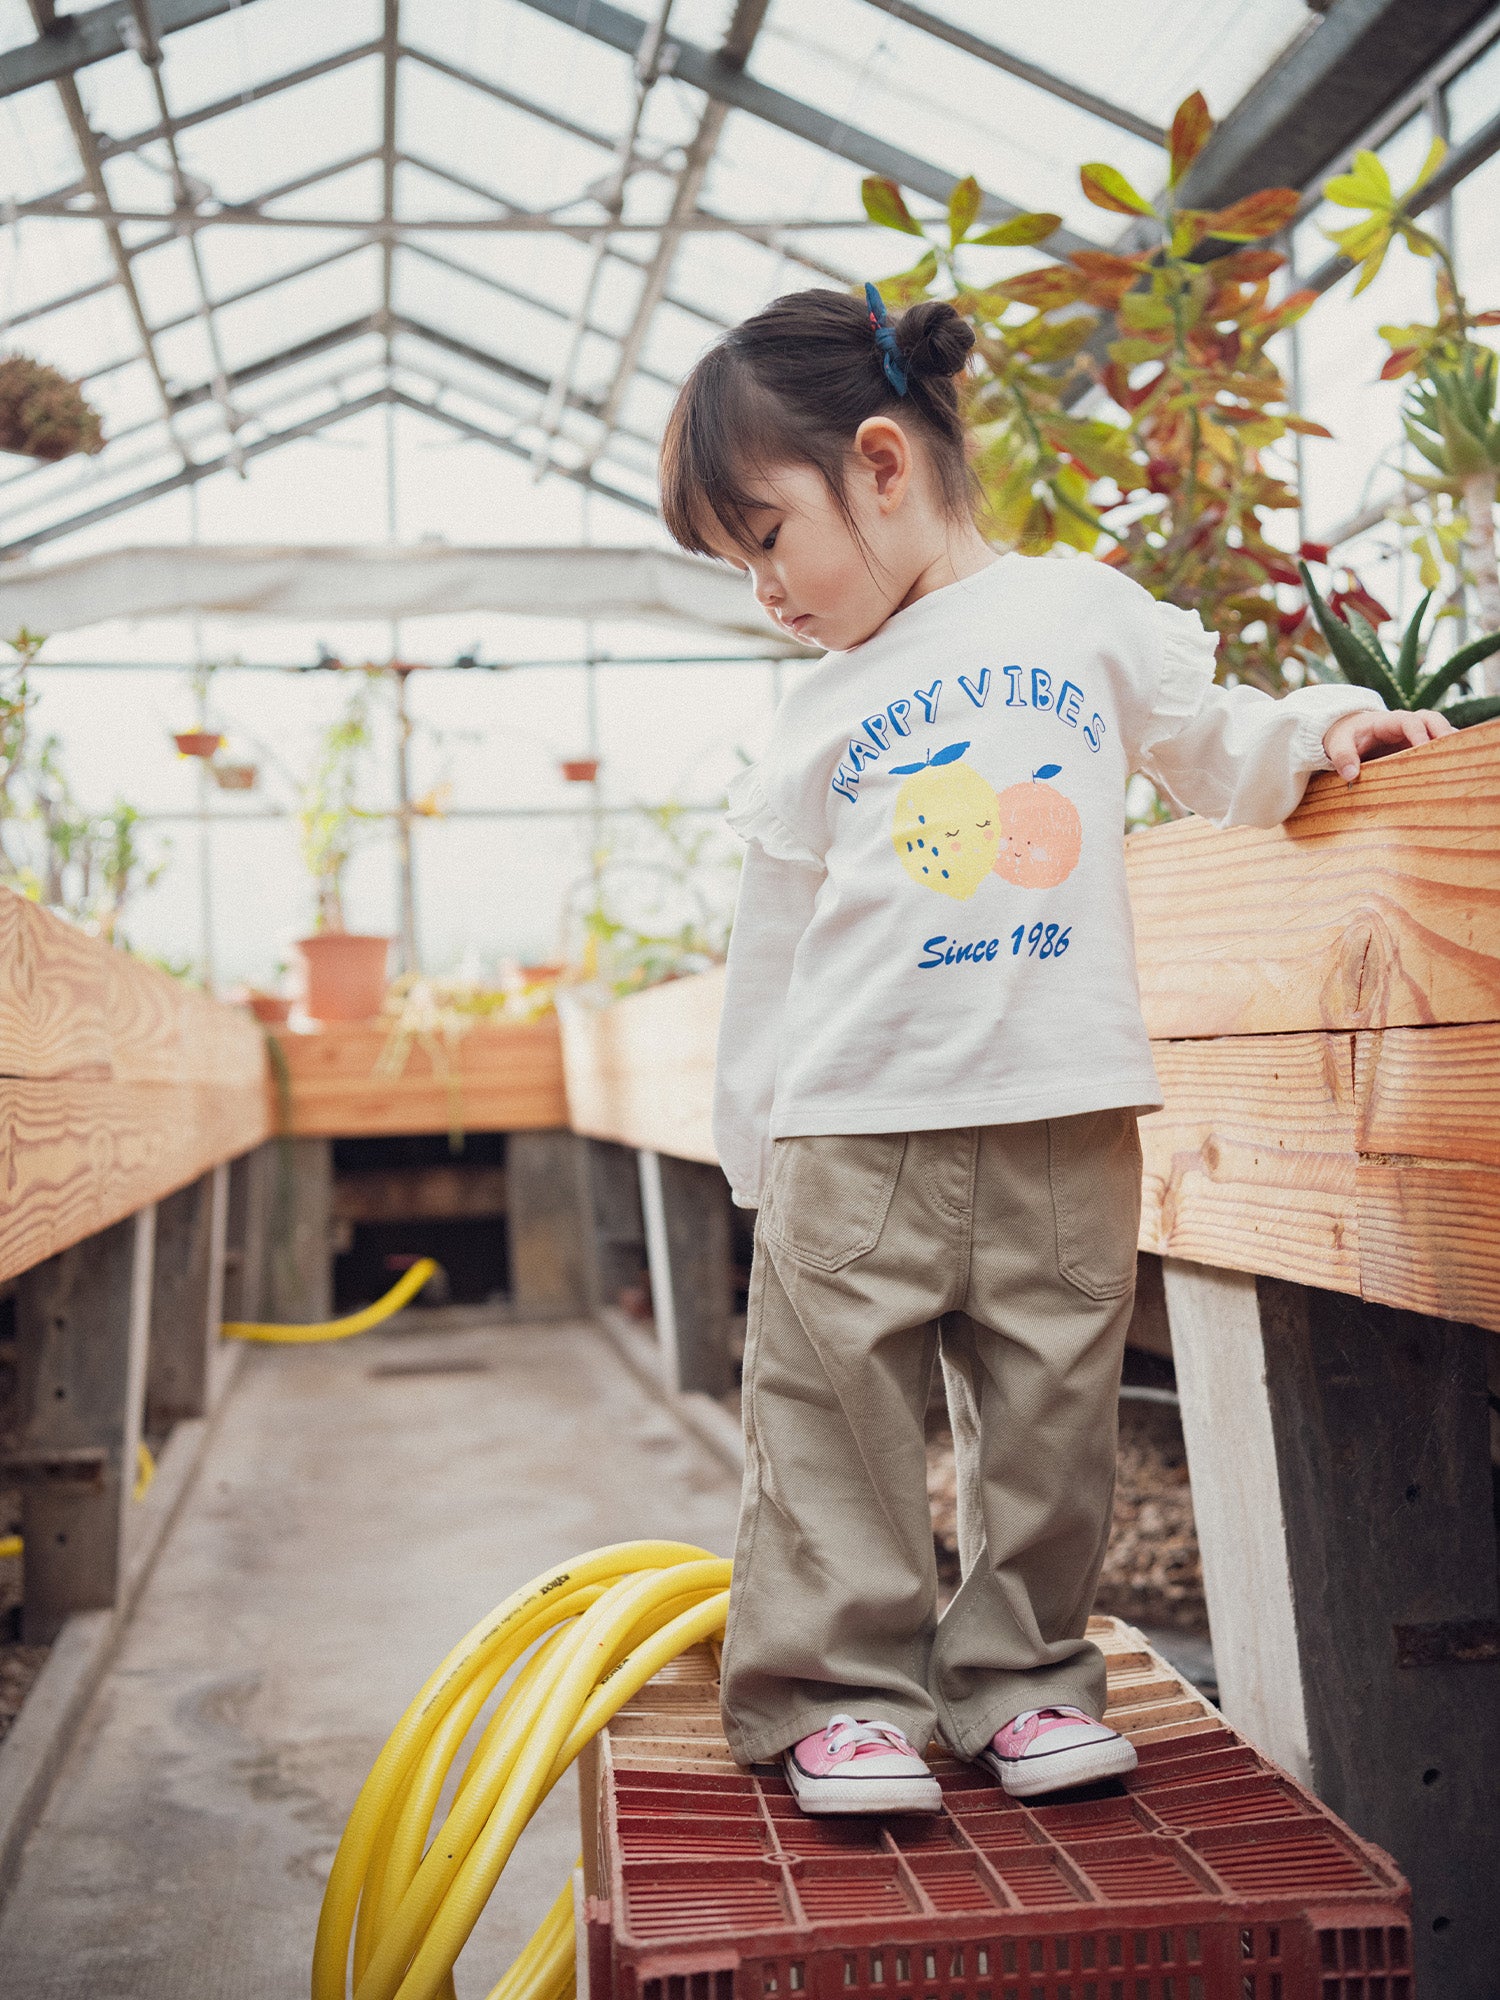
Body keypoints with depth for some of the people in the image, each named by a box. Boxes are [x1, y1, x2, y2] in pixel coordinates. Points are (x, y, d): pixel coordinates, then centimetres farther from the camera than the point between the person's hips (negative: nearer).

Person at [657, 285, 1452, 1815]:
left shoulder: (1084, 612, 8)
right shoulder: (815, 724, 10)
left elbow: (1207, 747, 20)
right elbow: (773, 954, 11)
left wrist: (1317, 728, 2)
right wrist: (758, 1146, 10)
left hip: (1063, 1116, 0)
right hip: (858, 1129, 1)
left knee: (1049, 1412, 6)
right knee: (833, 1413, 0)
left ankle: (1023, 1671, 23)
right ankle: (839, 1688, 14)